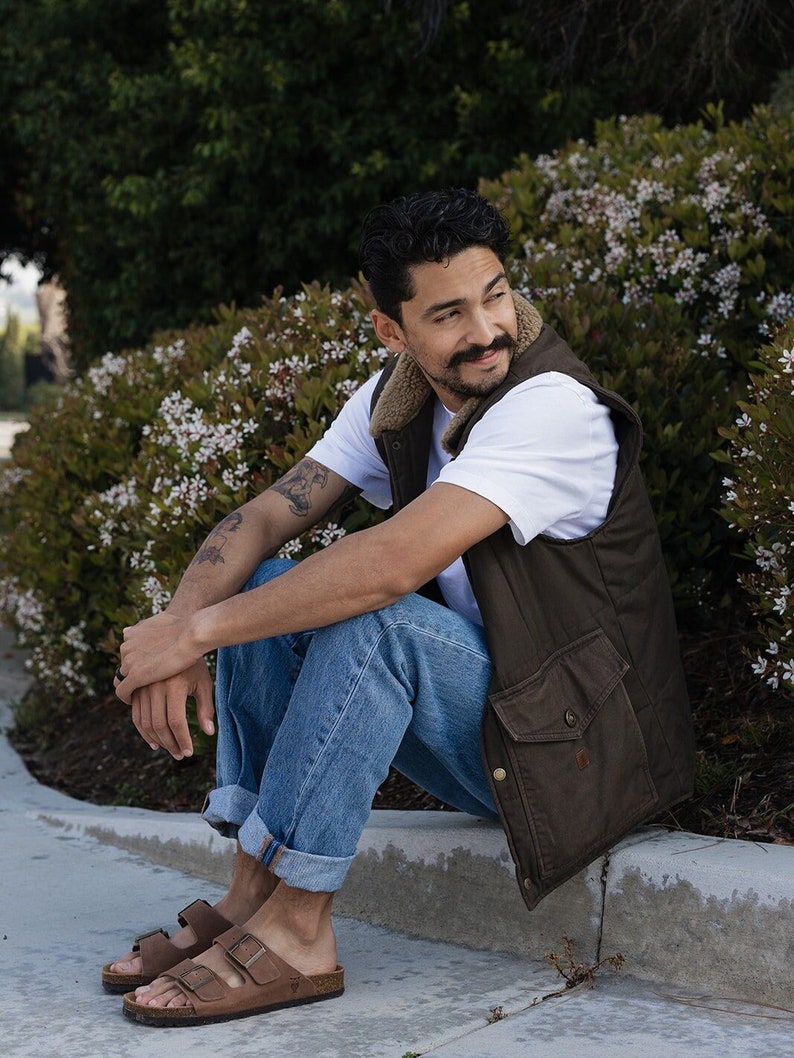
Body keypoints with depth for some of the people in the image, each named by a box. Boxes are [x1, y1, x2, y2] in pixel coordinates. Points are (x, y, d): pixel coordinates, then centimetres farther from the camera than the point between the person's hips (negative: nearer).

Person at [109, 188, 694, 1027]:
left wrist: (196, 629, -26)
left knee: (369, 617, -30)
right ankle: (251, 894, -6)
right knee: (262, 586, -3)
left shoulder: (555, 406, -23)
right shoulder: (395, 398, 2)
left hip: (575, 743, -8)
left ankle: (296, 933, -20)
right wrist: (180, 629, -21)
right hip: (473, 723, 8)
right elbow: (262, 517, -2)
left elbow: (394, 562, -33)